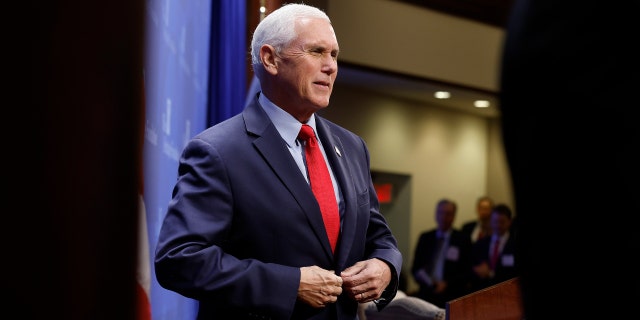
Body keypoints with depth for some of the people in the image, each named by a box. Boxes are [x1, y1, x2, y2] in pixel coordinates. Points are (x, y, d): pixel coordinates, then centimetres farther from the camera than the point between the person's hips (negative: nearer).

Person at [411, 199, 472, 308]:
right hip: (426, 294, 2)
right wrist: (429, 282, -6)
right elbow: (416, 268, 13)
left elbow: (467, 272, 1)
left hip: (451, 296, -2)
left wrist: (446, 284, -11)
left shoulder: (463, 239, 4)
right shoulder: (425, 237, 14)